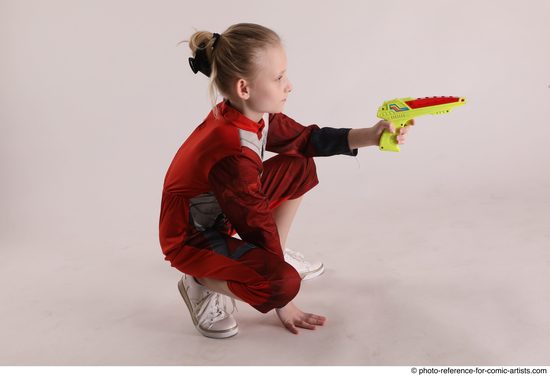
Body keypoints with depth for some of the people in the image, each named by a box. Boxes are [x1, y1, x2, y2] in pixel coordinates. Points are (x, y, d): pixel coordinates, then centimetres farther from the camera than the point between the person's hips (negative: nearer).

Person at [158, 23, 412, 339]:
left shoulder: (253, 115, -11)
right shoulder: (234, 155, -36)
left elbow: (306, 139, 2)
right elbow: (259, 226, -28)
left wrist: (370, 136, -9)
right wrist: (284, 303, -15)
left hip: (224, 212, 9)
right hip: (191, 238, -9)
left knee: (300, 168, 4)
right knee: (284, 282, -29)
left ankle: (277, 255, 16)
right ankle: (202, 284, -3)